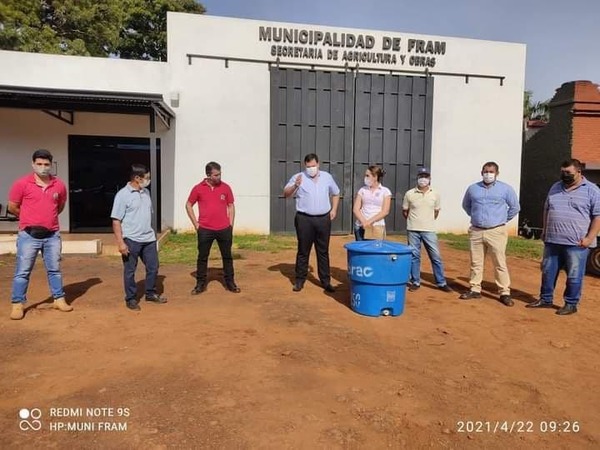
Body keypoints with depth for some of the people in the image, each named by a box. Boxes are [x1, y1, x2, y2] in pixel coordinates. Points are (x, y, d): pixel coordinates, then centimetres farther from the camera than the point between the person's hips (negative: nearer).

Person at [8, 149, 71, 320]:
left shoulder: (59, 185, 2)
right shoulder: (22, 183, -7)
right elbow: (12, 207, 1)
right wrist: (30, 219, 10)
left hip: (52, 235, 3)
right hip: (29, 235, -3)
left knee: (54, 269, 12)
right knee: (23, 271, 5)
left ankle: (59, 299, 23)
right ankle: (18, 304, 16)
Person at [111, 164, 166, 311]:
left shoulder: (146, 192, 9)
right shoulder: (123, 195, -11)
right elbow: (116, 221, -12)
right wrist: (120, 242, -17)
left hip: (149, 239, 6)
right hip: (131, 240, -6)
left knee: (153, 267, 12)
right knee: (130, 271, 7)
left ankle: (151, 293, 30)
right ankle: (131, 299, 20)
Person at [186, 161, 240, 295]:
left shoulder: (225, 187, 1)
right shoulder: (198, 188, -2)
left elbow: (231, 206, 9)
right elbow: (188, 205, 7)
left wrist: (230, 225, 2)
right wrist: (196, 224, 1)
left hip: (224, 229, 1)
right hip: (205, 230, -1)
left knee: (227, 256, 9)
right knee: (202, 257, 7)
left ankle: (230, 282, 21)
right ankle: (201, 284, 19)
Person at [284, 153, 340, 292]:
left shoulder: (327, 177, 9)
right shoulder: (298, 177, -2)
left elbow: (335, 194, 21)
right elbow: (286, 194, -9)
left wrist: (334, 209, 9)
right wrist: (295, 186, -27)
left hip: (323, 219, 3)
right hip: (304, 220, -2)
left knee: (323, 251, 9)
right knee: (303, 251, 5)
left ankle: (325, 281, 17)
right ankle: (300, 280, 16)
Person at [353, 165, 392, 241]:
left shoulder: (385, 191, 4)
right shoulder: (362, 190, 10)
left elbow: (385, 211, -4)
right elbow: (355, 209, 4)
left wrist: (370, 221, -13)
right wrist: (363, 221, -12)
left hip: (377, 227, -2)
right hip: (361, 227, 2)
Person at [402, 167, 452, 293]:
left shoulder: (435, 194, 2)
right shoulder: (409, 194, -3)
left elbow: (436, 211, 14)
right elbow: (405, 211, 8)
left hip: (429, 231, 1)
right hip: (413, 230, -1)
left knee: (436, 256, 3)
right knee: (414, 256, 7)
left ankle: (441, 282, 13)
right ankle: (415, 282, 18)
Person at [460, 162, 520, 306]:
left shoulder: (506, 189, 0)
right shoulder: (473, 188, 7)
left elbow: (515, 207, 10)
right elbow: (466, 205, 23)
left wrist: (503, 220, 8)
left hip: (496, 232, -3)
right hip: (476, 231, 3)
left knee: (500, 264, -3)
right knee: (476, 262, 8)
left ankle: (504, 293, 5)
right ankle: (475, 290, 18)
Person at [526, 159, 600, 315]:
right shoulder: (555, 188, 12)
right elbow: (546, 210, 19)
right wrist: (545, 231, 14)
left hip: (577, 243, -5)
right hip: (552, 240, 5)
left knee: (574, 276, 3)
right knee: (548, 271, 12)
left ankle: (571, 304, 16)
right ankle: (545, 299, 25)